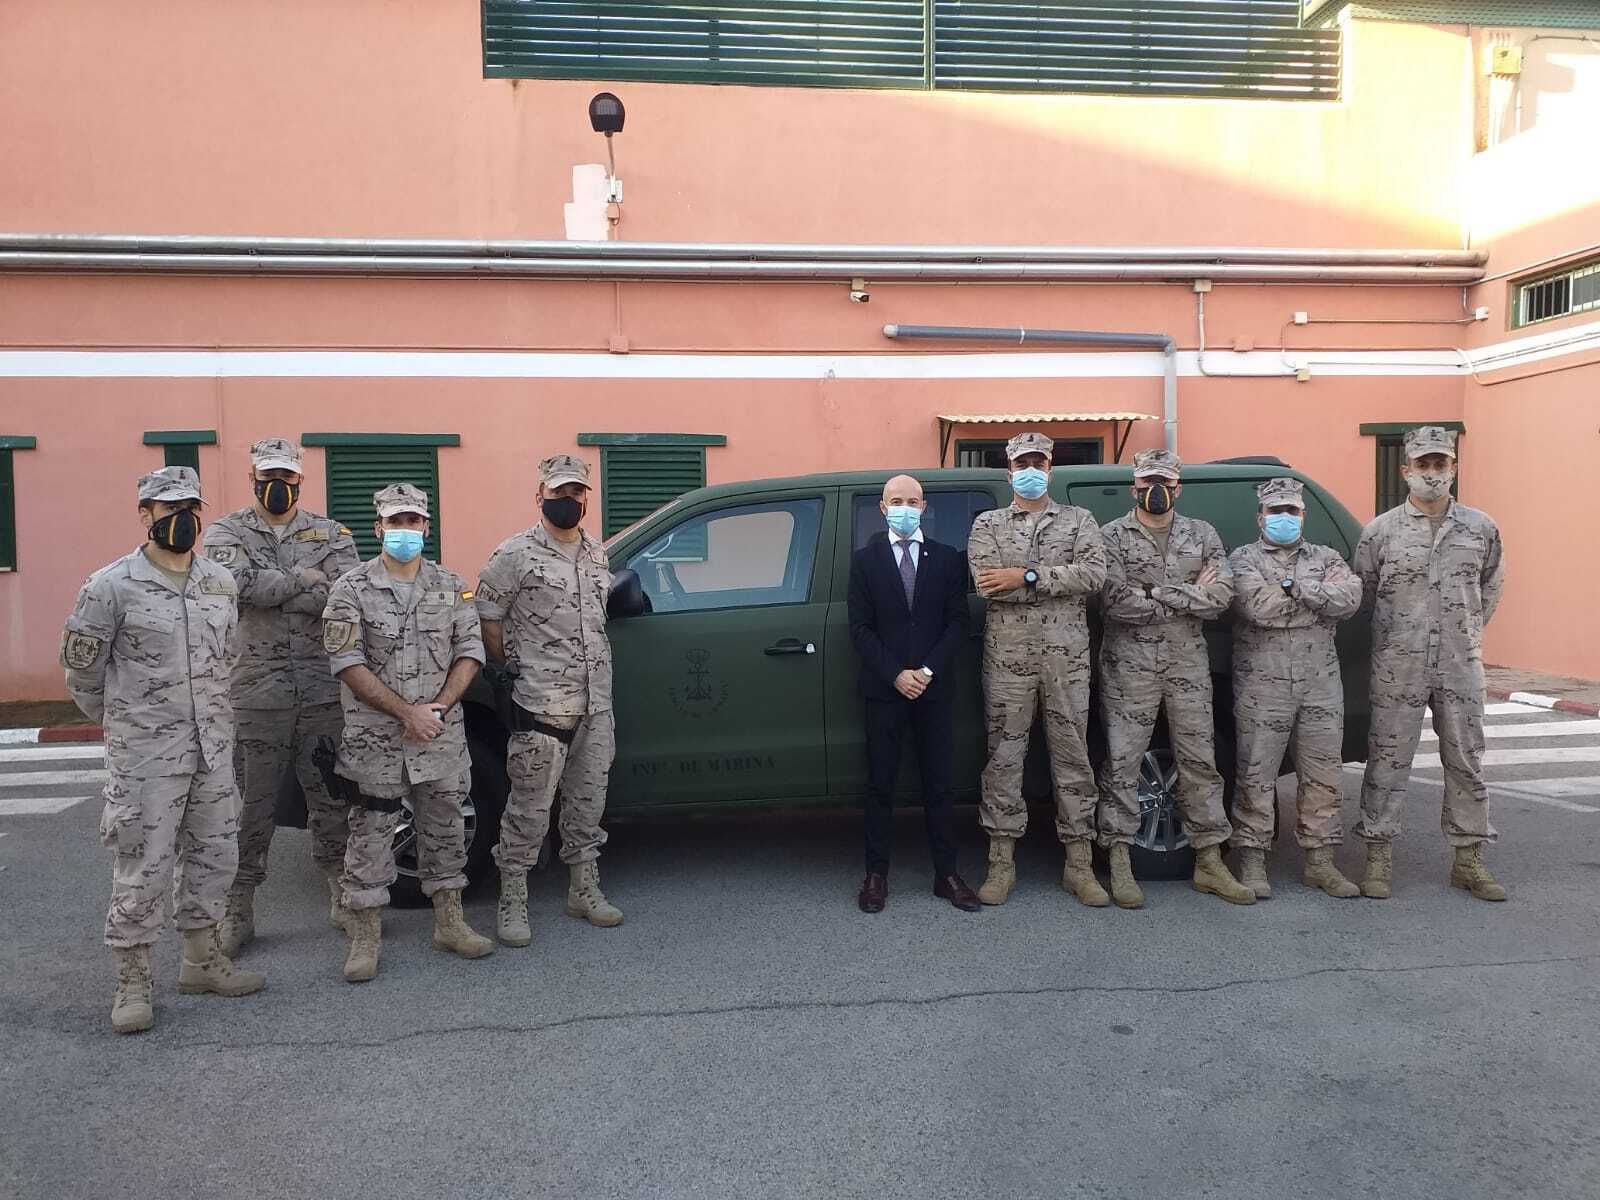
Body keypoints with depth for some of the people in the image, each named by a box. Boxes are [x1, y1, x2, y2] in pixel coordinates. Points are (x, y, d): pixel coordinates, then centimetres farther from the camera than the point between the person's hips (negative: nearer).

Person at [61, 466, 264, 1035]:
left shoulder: (221, 583, 7)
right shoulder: (111, 587, -10)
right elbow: (82, 667, -2)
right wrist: (120, 719, 9)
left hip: (213, 748, 6)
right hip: (145, 755, -6)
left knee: (213, 856, 13)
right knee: (142, 868, 0)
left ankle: (201, 958, 29)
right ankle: (134, 981, 14)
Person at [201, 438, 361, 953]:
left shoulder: (331, 535, 7)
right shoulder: (226, 533, 5)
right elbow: (241, 583, -17)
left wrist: (269, 590, -11)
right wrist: (306, 577, -8)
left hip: (324, 692, 1)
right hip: (255, 693, -1)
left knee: (332, 799, 11)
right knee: (250, 808, 6)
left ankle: (341, 894, 26)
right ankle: (238, 911, 19)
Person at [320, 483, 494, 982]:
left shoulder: (451, 586, 6)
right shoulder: (352, 590, -4)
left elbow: (470, 650, 5)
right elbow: (347, 663, -11)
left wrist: (440, 705, -10)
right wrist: (406, 713, -15)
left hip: (442, 735, 3)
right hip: (375, 739, -3)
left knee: (445, 828, 12)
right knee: (370, 835, 2)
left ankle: (449, 923, 25)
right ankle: (365, 939, 12)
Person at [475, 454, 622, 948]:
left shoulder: (598, 555, 13)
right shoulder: (516, 554, -7)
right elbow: (487, 621, -4)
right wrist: (521, 667, -2)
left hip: (596, 703, 6)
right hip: (542, 705, -6)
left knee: (588, 802, 14)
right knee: (530, 809, -1)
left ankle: (584, 890, 27)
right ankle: (511, 903, 11)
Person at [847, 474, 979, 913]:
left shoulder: (947, 558, 6)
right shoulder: (864, 560, 3)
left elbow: (957, 622, 2)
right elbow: (861, 627, -2)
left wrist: (928, 671, -10)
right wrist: (895, 675, -12)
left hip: (933, 687, 1)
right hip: (884, 688, -1)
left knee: (937, 785, 6)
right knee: (880, 786, 4)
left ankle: (946, 874, 13)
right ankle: (876, 875, 11)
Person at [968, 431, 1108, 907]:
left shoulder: (1078, 520, 11)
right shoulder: (988, 524, 9)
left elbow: (1094, 573, -8)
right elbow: (986, 582, -9)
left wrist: (1025, 577, -13)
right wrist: (1060, 580, -9)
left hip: (1066, 654, 1)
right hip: (1007, 654, 0)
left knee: (1072, 755, 5)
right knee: (1004, 755, 3)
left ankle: (1079, 863, 14)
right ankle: (1002, 862, 12)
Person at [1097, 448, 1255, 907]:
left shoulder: (1202, 535, 10)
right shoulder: (1114, 536, -1)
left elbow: (1222, 596, -4)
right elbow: (1118, 601, -15)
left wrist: (1158, 593, -13)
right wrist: (1190, 596, -10)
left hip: (1188, 663, 3)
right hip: (1130, 663, -3)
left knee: (1200, 761, 8)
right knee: (1122, 763, -1)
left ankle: (1209, 861, 17)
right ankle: (1120, 863, 8)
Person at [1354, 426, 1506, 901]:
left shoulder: (1481, 528, 6)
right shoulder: (1380, 531, -2)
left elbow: (1491, 583, 21)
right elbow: (1362, 591, 7)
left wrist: (1471, 630, 17)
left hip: (1461, 665, 3)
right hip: (1397, 667, -3)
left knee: (1466, 761, 9)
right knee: (1389, 760, 1)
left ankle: (1468, 858, 20)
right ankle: (1379, 857, 10)